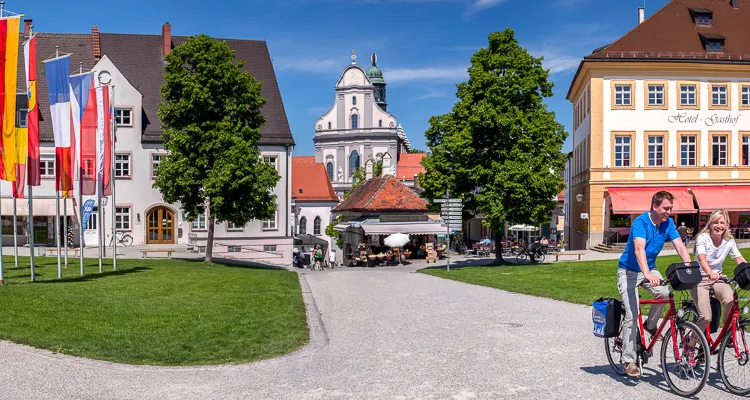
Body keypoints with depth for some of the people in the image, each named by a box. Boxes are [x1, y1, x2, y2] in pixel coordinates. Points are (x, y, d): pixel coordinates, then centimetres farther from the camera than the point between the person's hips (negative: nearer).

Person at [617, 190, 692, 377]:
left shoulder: (668, 223, -5)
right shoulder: (641, 222, -23)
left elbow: (680, 246, -11)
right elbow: (639, 249, -37)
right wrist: (647, 274, -51)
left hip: (649, 269, 5)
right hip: (629, 271, -5)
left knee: (665, 293, -26)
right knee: (632, 315, -13)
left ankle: (650, 325, 4)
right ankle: (629, 360, -2)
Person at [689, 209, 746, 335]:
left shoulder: (729, 241, -1)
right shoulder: (702, 238, -15)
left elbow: (739, 259, -7)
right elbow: (702, 258, -29)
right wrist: (710, 273, -50)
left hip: (717, 279, 4)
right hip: (700, 279, -4)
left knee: (731, 301, -29)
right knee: (706, 318, -18)